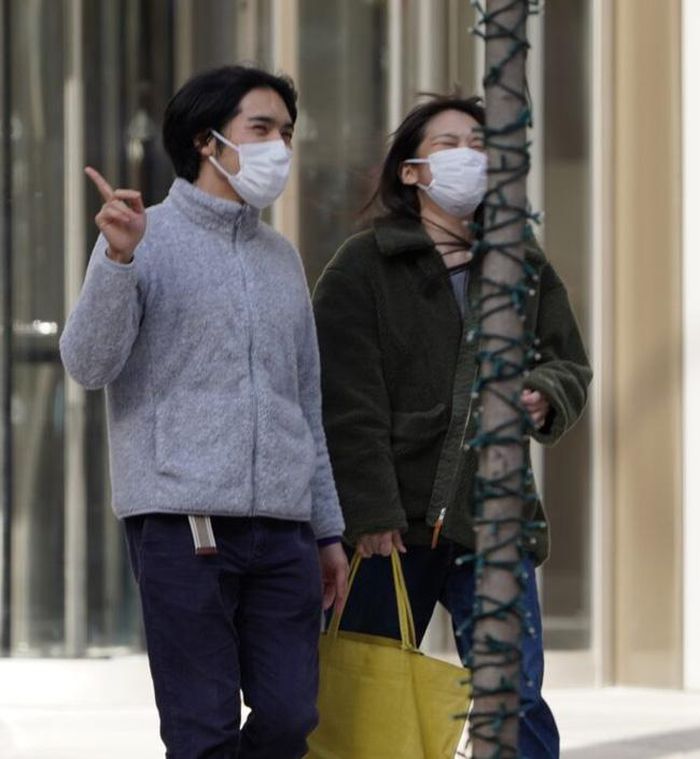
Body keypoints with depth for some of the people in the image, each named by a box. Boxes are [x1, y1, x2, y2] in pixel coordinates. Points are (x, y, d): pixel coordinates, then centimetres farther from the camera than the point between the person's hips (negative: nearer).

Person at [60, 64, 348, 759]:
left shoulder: (282, 258, 20)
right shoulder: (146, 237, 2)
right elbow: (88, 364, -9)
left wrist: (328, 530, 20)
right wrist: (117, 260, -23)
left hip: (281, 525, 6)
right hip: (182, 522, -5)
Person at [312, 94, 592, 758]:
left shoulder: (523, 267, 14)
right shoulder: (362, 266, 1)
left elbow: (570, 362, 18)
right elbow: (349, 403, -7)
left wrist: (546, 396, -8)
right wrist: (370, 515, -15)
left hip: (492, 519, 3)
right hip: (391, 525, -3)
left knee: (517, 703, -4)